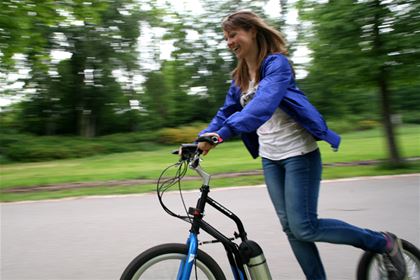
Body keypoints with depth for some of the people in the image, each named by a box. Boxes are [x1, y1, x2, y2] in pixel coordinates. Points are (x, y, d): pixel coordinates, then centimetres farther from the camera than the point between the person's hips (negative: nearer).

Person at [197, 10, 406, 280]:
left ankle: (383, 242, 11)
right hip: (270, 158, 7)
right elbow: (226, 113, 10)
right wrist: (201, 139, -5)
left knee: (304, 228, -7)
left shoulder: (276, 63, -14)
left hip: (299, 153, -7)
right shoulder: (240, 77, 10)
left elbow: (263, 104, -31)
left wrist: (223, 132, -42)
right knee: (291, 228, 6)